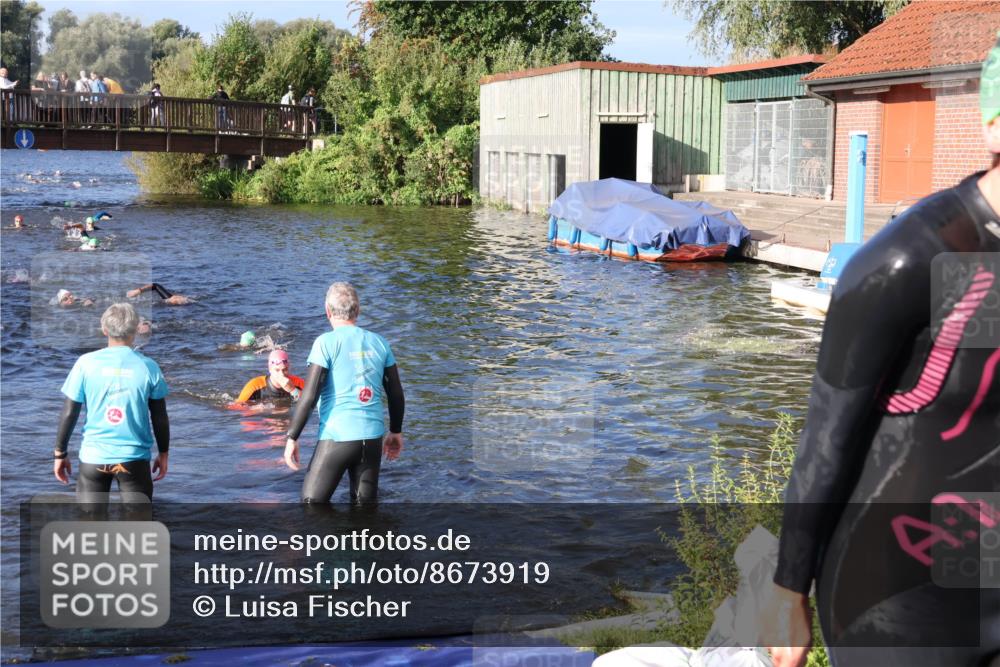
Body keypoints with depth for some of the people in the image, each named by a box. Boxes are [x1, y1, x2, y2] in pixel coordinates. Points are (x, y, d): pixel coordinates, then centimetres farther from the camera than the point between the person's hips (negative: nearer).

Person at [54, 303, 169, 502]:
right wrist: (163, 453, 15)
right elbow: (160, 417, 2)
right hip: (134, 458, 0)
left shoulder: (86, 363, -5)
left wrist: (60, 453, 9)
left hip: (94, 457, 1)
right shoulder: (148, 367, -4)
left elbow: (69, 413, -2)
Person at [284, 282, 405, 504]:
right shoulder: (379, 342, 7)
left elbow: (309, 395, -12)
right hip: (373, 436, 5)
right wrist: (396, 432, 24)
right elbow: (396, 394, 11)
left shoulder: (326, 342, -7)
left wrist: (292, 437, -5)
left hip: (337, 436, -5)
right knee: (365, 503, 14)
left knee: (312, 501, 6)